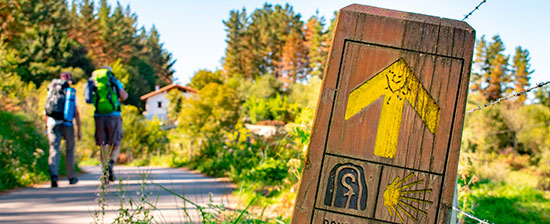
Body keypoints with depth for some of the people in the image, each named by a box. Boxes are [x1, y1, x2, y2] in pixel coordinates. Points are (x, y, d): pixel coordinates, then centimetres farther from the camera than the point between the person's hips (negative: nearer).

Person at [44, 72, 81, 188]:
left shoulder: (51, 93, 9)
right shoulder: (71, 93, 0)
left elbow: (45, 114, 11)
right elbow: (76, 113, -4)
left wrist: (47, 126, 21)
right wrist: (79, 130, 0)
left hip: (52, 124, 1)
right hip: (67, 125, -1)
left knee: (54, 150, -4)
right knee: (70, 150, 14)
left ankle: (54, 176, -23)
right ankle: (71, 177, 21)